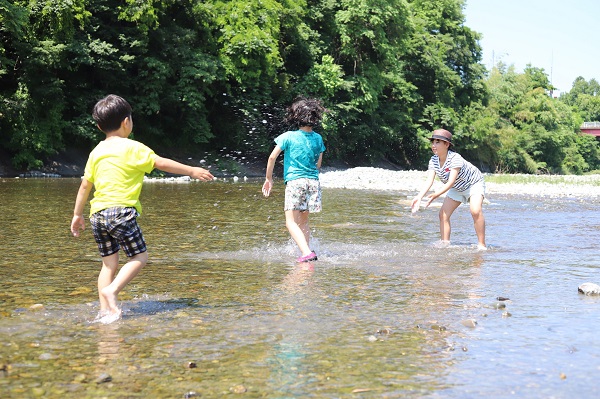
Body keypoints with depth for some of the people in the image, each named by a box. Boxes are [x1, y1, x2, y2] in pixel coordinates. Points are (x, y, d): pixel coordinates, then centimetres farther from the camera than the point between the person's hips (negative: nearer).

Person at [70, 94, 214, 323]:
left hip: (97, 214, 6)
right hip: (121, 210, -6)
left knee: (109, 263, 11)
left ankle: (105, 311, 5)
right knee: (139, 256, 4)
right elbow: (161, 163, -2)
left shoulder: (96, 152, 15)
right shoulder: (132, 148, -3)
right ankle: (112, 290, -15)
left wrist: (77, 215, 27)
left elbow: (85, 185, 18)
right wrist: (192, 171, 6)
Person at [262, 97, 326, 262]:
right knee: (303, 221, 17)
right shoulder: (318, 139, 7)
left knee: (291, 222, -5)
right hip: (313, 181, 5)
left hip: (294, 181, -5)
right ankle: (305, 252, 16)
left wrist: (269, 179, 6)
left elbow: (272, 157, -5)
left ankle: (307, 252, -22)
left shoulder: (288, 137, -4)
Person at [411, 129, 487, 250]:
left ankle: (481, 245, -21)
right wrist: (419, 197, -41)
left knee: (475, 211, -29)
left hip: (474, 184, -7)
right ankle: (445, 244, 4)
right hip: (457, 188, 7)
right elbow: (429, 181, -24)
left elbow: (451, 182, -41)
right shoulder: (433, 161, -15)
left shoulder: (455, 158, -35)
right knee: (443, 213, -5)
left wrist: (436, 194, -53)